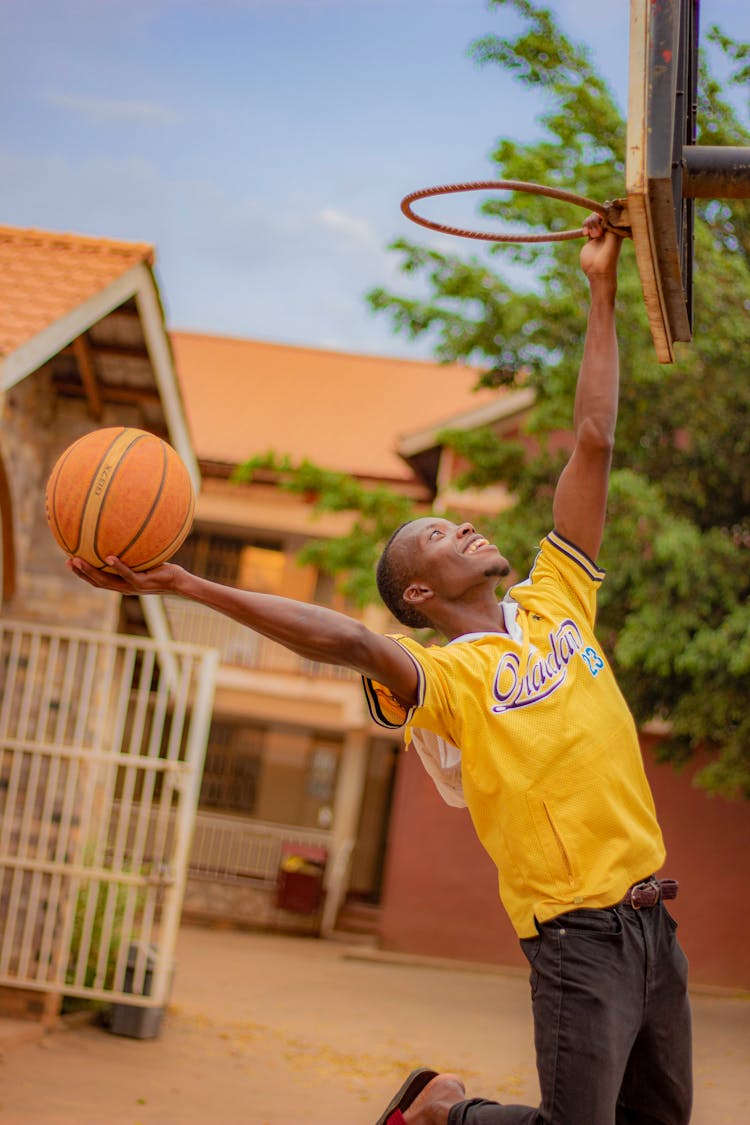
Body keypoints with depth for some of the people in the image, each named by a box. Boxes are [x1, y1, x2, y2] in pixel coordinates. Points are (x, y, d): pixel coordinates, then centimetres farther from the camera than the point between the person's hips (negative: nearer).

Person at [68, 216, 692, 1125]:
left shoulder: (552, 606, 11)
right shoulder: (443, 676, -7)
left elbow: (594, 443, 10)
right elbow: (344, 640, -26)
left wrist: (600, 293, 9)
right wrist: (182, 585, -37)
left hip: (651, 918, 7)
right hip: (577, 936, -6)